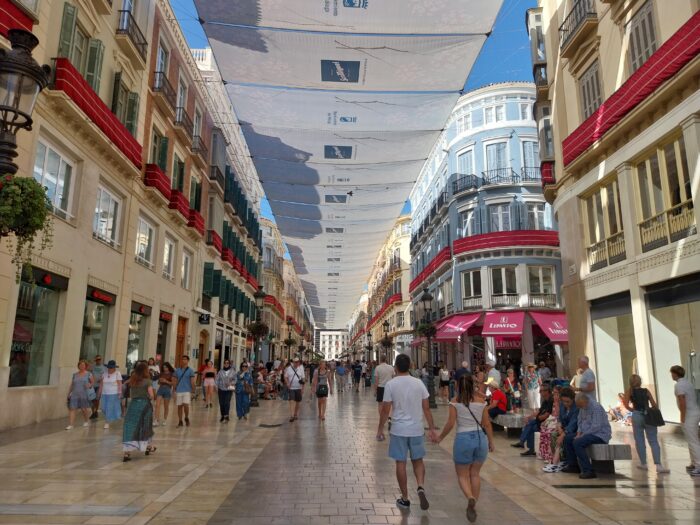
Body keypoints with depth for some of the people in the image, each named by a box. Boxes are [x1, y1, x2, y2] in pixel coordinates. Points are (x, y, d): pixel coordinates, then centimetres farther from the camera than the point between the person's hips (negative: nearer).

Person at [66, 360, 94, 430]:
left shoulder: (88, 374, 2)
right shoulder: (75, 374, 11)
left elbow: (93, 382, 7)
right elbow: (71, 385, 14)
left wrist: (90, 385, -15)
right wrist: (69, 393, 8)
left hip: (84, 395, -2)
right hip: (75, 394, 2)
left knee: (83, 409, 5)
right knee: (72, 409, -7)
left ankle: (86, 421, 28)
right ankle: (70, 425, -6)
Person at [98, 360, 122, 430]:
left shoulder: (117, 373, -7)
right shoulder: (104, 374, 7)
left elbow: (119, 384, -11)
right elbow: (101, 384, 11)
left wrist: (119, 393, -17)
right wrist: (99, 393, 10)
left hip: (113, 394, -5)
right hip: (104, 393, 5)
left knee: (110, 408, -4)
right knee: (104, 408, 6)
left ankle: (107, 422, 5)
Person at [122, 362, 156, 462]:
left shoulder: (132, 381, 8)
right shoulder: (147, 381, -8)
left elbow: (130, 396, 11)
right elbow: (151, 395, -11)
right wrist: (152, 396, 9)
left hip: (133, 405, 3)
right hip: (144, 405, -3)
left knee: (130, 428, 0)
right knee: (145, 427, 15)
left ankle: (127, 453, -9)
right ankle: (148, 447, 32)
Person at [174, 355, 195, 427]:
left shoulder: (190, 371, 0)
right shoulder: (177, 370, 8)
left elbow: (192, 382, -1)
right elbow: (175, 381, 11)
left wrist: (192, 391, -7)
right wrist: (174, 391, 6)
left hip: (187, 391, -3)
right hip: (179, 391, 3)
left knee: (186, 405, -14)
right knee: (179, 406, 6)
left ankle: (186, 418, 11)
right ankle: (180, 421, 17)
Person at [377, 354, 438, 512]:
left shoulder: (390, 384, -10)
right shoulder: (419, 383, -3)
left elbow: (385, 410, -7)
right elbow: (427, 409, 0)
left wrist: (380, 429, 5)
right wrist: (432, 429, 9)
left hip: (398, 430, -2)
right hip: (417, 429, 2)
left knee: (401, 463, 9)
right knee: (418, 461, 18)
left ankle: (405, 499, 18)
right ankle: (421, 487, -4)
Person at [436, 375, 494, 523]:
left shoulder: (455, 402, -6)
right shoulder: (480, 400, 0)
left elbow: (450, 424, -8)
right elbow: (487, 424, 4)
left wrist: (440, 437, 7)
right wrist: (491, 442, 15)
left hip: (463, 439, -3)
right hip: (480, 438, 3)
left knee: (462, 475, 11)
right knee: (475, 474, 19)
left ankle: (470, 498, -15)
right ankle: (473, 504, 22)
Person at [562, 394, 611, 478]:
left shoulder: (596, 407, -21)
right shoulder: (582, 407, 8)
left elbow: (596, 427, -26)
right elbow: (580, 422, 18)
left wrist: (583, 435, -20)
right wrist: (579, 432, 1)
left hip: (600, 434, -10)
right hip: (588, 433, 10)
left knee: (577, 442, -29)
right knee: (567, 439, 6)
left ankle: (588, 471, -26)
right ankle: (573, 465, 14)